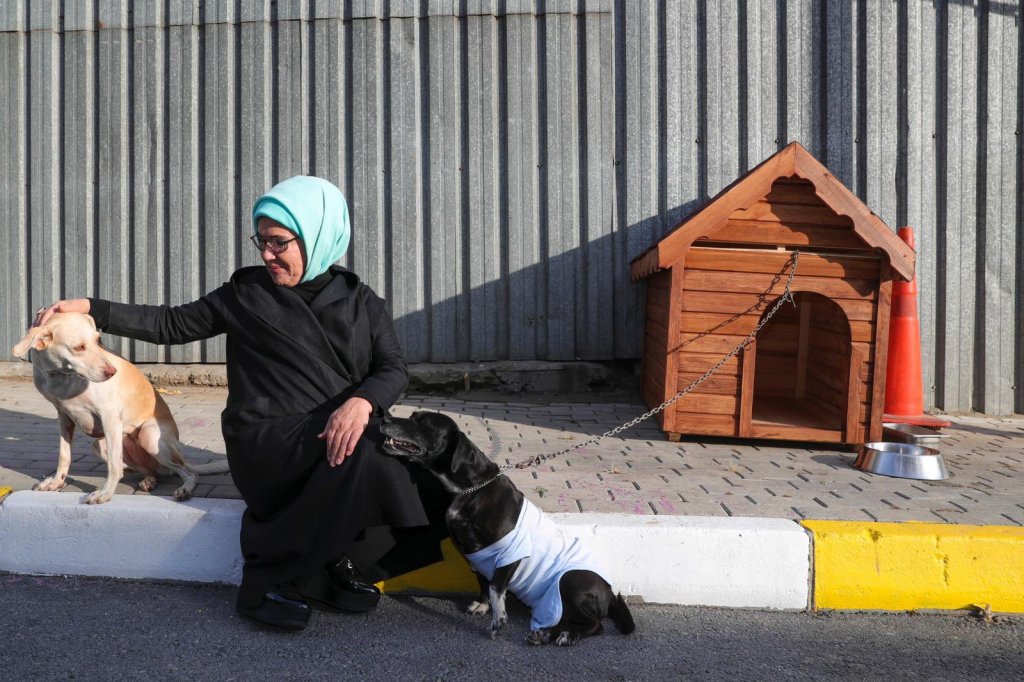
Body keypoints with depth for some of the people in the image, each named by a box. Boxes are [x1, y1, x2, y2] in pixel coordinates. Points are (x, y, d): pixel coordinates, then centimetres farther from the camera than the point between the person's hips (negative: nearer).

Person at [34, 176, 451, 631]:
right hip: (268, 441, -3)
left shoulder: (361, 302, 11)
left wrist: (362, 401, -21)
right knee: (363, 454, -33)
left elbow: (394, 368, 1)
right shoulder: (246, 293, 10)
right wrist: (90, 309, 4)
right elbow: (173, 324, 13)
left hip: (345, 428, 3)